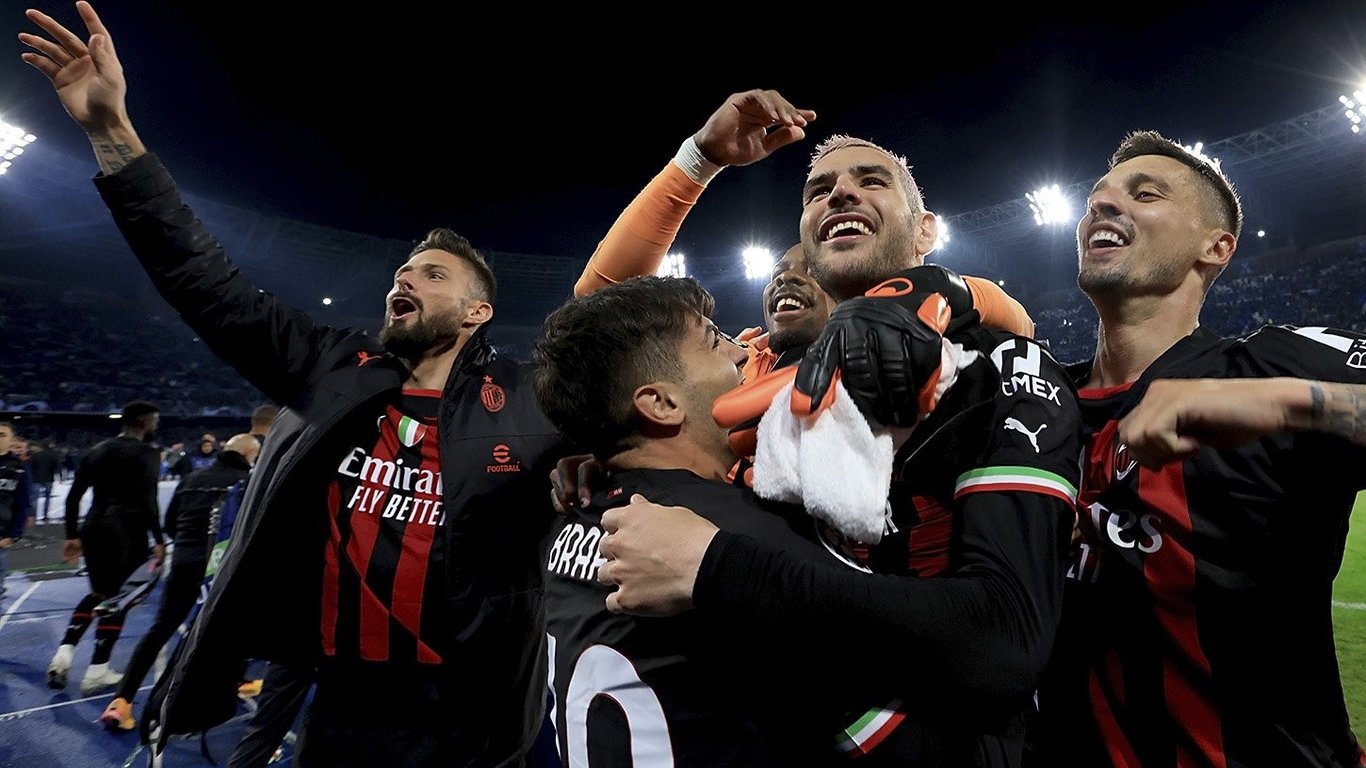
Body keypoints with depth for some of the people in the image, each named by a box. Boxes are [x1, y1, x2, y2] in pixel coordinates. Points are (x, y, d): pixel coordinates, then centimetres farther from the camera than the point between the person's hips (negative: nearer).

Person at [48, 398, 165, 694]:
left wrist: (73, 535, 19)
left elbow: (73, 497, 11)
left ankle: (63, 654, 12)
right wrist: (159, 540, -12)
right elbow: (147, 500, -17)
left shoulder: (97, 450, 12)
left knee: (99, 594, 23)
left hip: (94, 529, 7)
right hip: (127, 533, -6)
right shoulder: (147, 453, -9)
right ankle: (97, 671, 11)